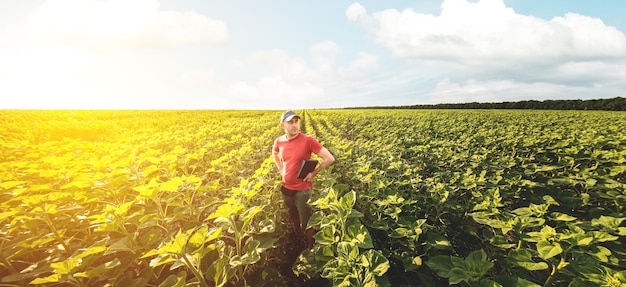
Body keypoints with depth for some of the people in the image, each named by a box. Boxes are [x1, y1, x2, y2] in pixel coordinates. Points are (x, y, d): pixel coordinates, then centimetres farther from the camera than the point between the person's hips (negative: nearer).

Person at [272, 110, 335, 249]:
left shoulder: (308, 140, -21)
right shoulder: (279, 141, -6)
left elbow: (330, 159, -20)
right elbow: (275, 154, 20)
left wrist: (313, 173, -15)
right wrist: (281, 170, 6)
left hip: (303, 190, -5)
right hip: (286, 188, 5)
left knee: (307, 223, 7)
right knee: (294, 219, 26)